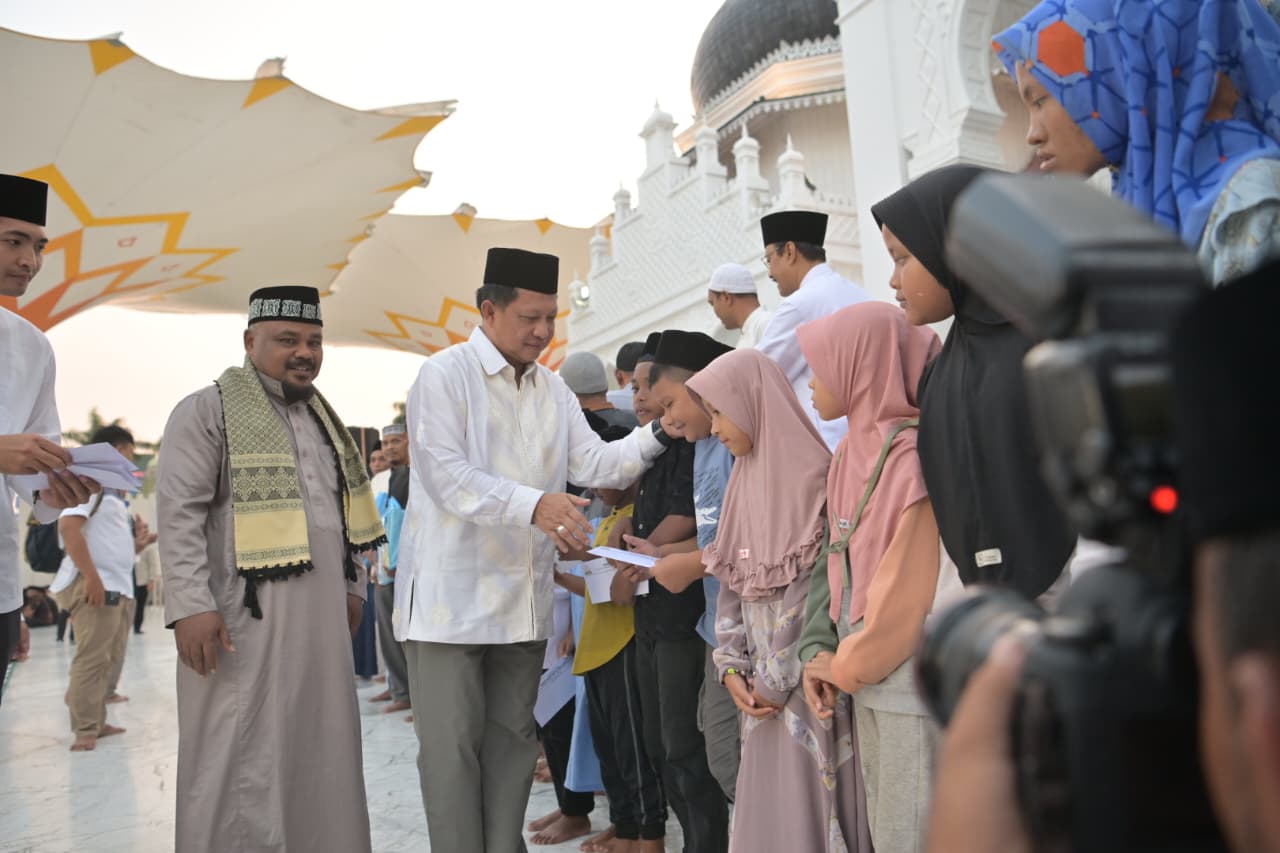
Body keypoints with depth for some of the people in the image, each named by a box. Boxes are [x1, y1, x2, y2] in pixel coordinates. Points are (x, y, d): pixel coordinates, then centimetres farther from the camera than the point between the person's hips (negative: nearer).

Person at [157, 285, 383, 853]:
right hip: (245, 617, -6)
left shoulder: (323, 418, 17)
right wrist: (190, 605, -19)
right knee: (239, 760, -1)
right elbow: (179, 514, -12)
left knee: (320, 751, 11)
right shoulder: (209, 410, -4)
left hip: (320, 618, 7)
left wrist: (351, 588, 19)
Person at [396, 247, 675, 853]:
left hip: (524, 598, 6)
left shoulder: (553, 390, 13)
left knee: (512, 739, 14)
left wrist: (658, 433, -10)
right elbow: (447, 475, -18)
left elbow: (594, 463, 5)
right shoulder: (444, 375, -7)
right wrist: (535, 504, -31)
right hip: (453, 595, -6)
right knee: (452, 746, 1)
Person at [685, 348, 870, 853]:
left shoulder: (812, 474, -14)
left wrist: (777, 678, -13)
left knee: (803, 810, 2)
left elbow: (816, 588, -17)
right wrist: (732, 667, 2)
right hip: (762, 678, 7)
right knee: (765, 806, 15)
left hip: (806, 677, -7)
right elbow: (732, 582, 10)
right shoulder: (745, 478, 11)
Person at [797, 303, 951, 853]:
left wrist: (846, 666, -7)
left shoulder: (915, 455, -18)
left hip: (914, 684, -8)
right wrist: (821, 653, 1)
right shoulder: (851, 453, 9)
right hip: (867, 681, 8)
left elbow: (908, 587, -19)